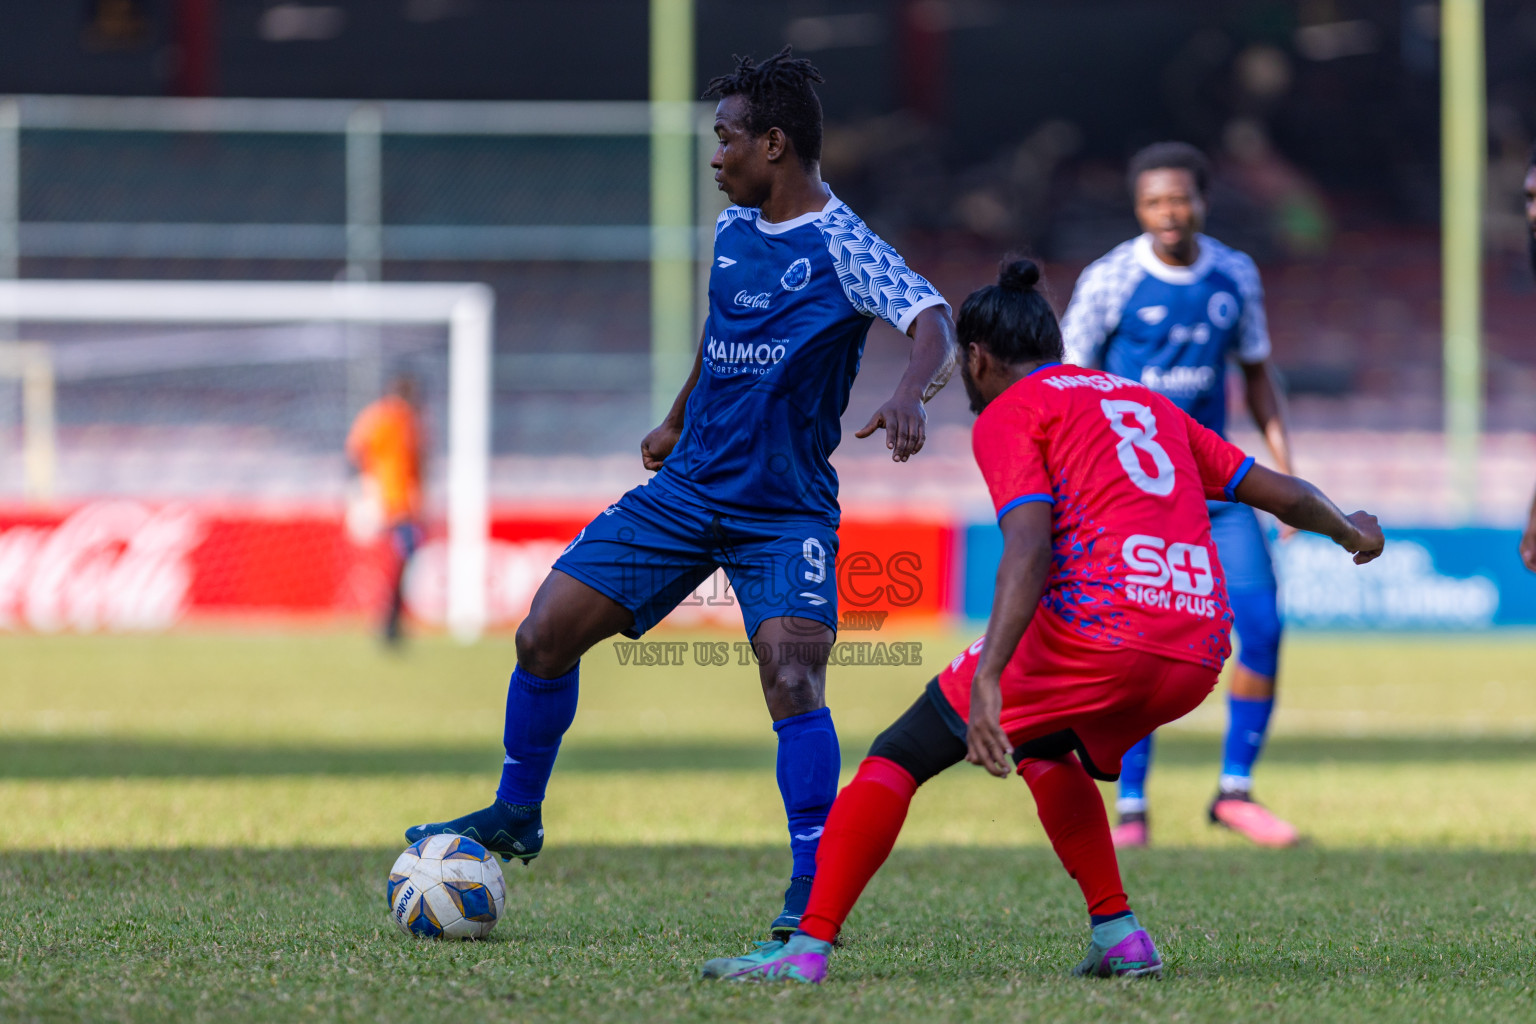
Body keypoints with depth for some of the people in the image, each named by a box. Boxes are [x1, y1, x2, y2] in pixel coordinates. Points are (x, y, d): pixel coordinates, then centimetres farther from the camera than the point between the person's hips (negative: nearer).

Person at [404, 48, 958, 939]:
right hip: (687, 488, 6)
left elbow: (934, 321, -27)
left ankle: (814, 892, -15)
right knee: (547, 632, 0)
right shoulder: (733, 229, 8)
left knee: (793, 677, -24)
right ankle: (516, 816, 19)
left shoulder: (842, 246, -13)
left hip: (784, 512, -6)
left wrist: (911, 393, -47)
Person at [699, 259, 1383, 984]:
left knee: (901, 757, 3)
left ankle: (807, 947, -9)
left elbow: (1030, 547, -11)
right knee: (1044, 745, 34)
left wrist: (988, 678, -22)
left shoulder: (1008, 414, 6)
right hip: (1200, 654, 7)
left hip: (1096, 629, -7)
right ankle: (1119, 935, 22)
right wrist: (1350, 531, 54)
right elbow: (1273, 489, 33)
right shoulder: (1146, 402, 27)